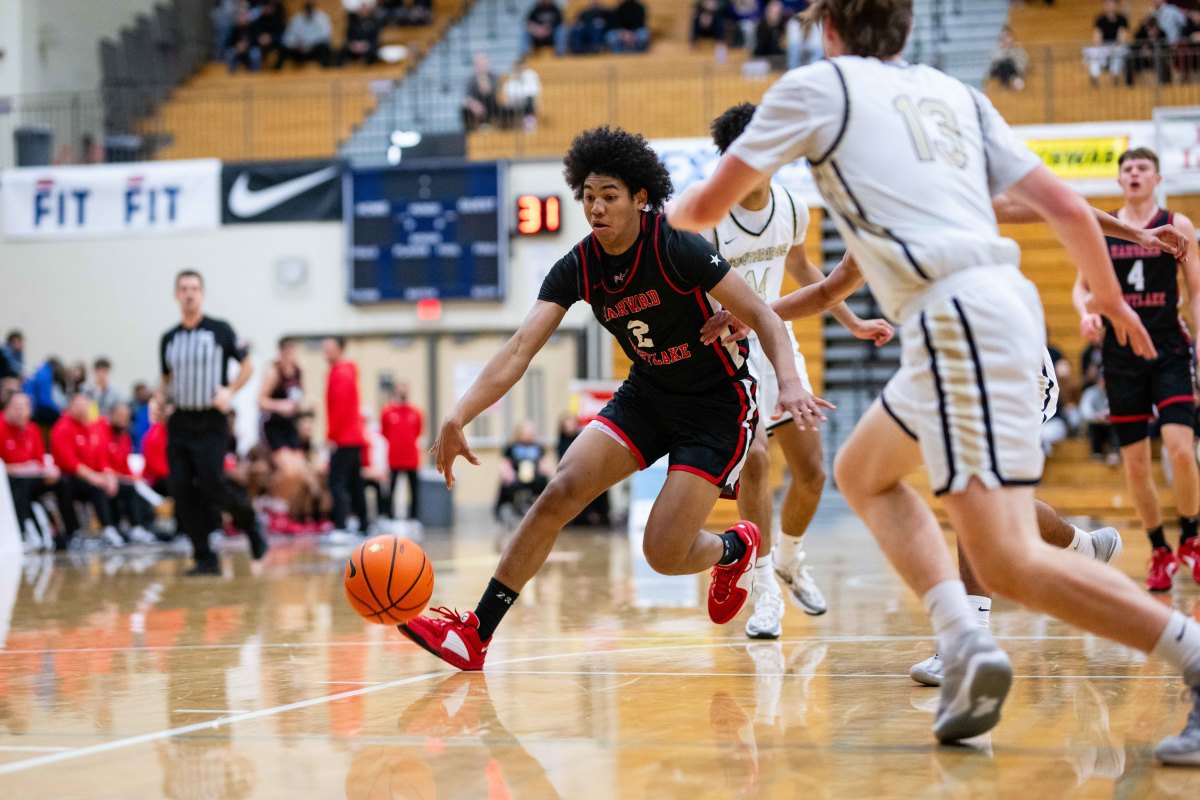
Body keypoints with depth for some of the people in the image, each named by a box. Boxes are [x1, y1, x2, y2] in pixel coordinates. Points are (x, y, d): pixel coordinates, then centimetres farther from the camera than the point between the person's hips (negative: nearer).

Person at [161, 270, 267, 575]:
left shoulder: (220, 330, -1)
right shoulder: (169, 339, 11)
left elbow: (247, 366, 4)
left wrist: (230, 391, -12)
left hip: (211, 424, -4)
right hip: (179, 423, 4)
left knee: (210, 484, -16)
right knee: (183, 492, -3)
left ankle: (249, 522, 14)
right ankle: (205, 558, 5)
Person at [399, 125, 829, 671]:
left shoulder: (678, 249, -23)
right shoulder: (576, 269, -8)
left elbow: (763, 318, -20)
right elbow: (519, 349, -15)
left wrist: (789, 385, -38)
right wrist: (458, 417, -28)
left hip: (718, 406, -5)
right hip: (647, 395, 5)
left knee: (663, 553, -13)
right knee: (560, 492, -12)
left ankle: (736, 549, 24)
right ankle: (474, 635, -8)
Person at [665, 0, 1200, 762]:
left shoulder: (818, 85, 7)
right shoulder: (953, 92, 22)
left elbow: (709, 204, 12)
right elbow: (1065, 205, 18)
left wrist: (670, 212, 37)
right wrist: (1111, 299, 35)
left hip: (958, 320, -8)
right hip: (1001, 304, 8)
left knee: (1008, 562, -12)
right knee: (863, 473, 24)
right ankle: (965, 647, 6)